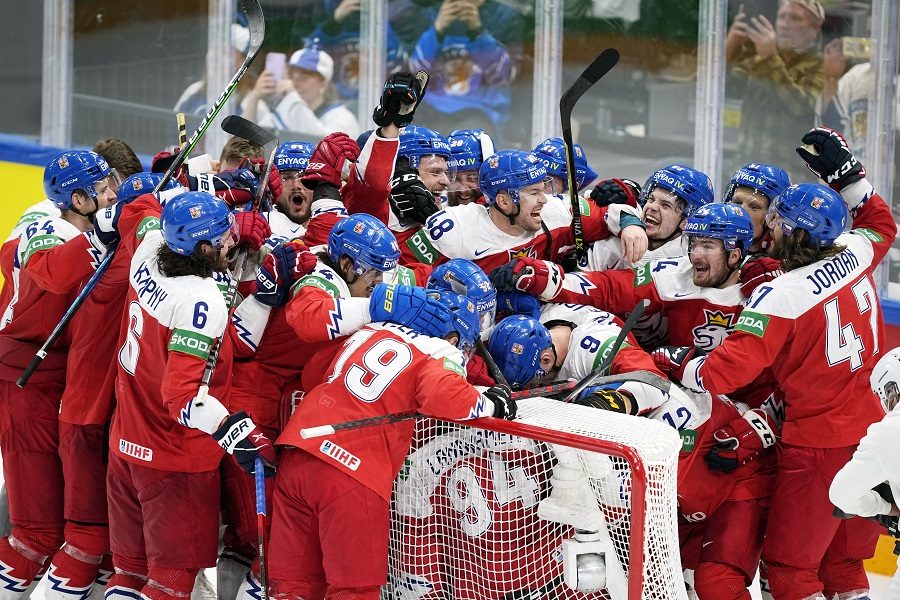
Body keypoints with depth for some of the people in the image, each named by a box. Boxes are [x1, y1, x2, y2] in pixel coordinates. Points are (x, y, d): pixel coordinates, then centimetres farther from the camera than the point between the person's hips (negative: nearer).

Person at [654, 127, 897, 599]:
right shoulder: (855, 256, 0)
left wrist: (682, 366, -4)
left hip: (817, 449, -7)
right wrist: (845, 173, 26)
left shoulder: (781, 296, -20)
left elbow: (728, 369, -22)